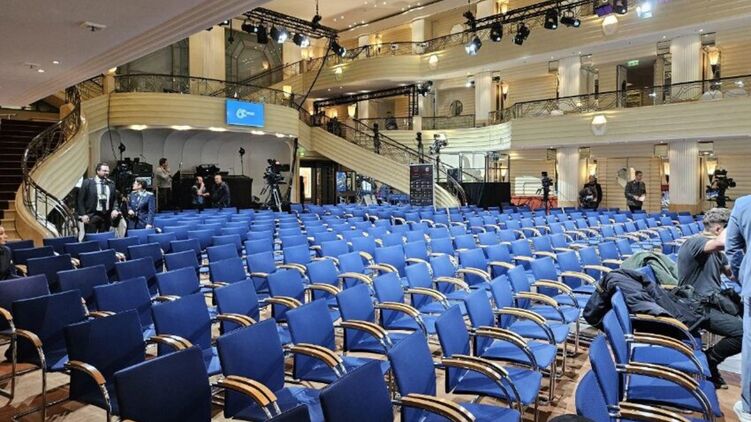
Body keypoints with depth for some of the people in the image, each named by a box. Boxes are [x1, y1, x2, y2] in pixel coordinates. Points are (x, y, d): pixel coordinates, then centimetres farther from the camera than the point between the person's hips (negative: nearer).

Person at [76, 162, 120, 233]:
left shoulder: (111, 184, 9)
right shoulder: (87, 182, -1)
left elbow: (115, 199, 14)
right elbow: (80, 200, -1)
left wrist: (115, 210, -3)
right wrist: (83, 214, -9)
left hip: (107, 216, 4)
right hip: (91, 217, -3)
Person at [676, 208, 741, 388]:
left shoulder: (715, 250, 13)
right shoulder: (694, 242, -17)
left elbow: (731, 272, 24)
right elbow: (721, 242, -39)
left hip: (716, 300, 10)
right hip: (699, 307, -10)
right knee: (743, 331, -24)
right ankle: (708, 361, -1)